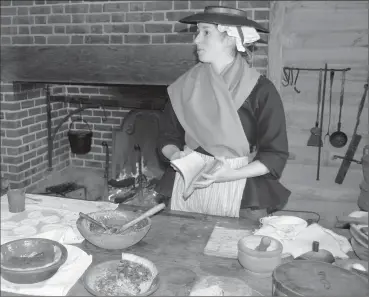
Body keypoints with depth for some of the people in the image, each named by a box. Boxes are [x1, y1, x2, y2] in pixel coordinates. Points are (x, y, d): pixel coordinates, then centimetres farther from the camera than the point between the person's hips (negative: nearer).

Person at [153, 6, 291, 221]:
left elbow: (275, 156, -9)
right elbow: (168, 137, 9)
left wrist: (230, 175, -20)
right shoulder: (187, 85, 2)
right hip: (187, 190, 3)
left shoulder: (260, 90, -9)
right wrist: (175, 154, -12)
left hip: (240, 195, -3)